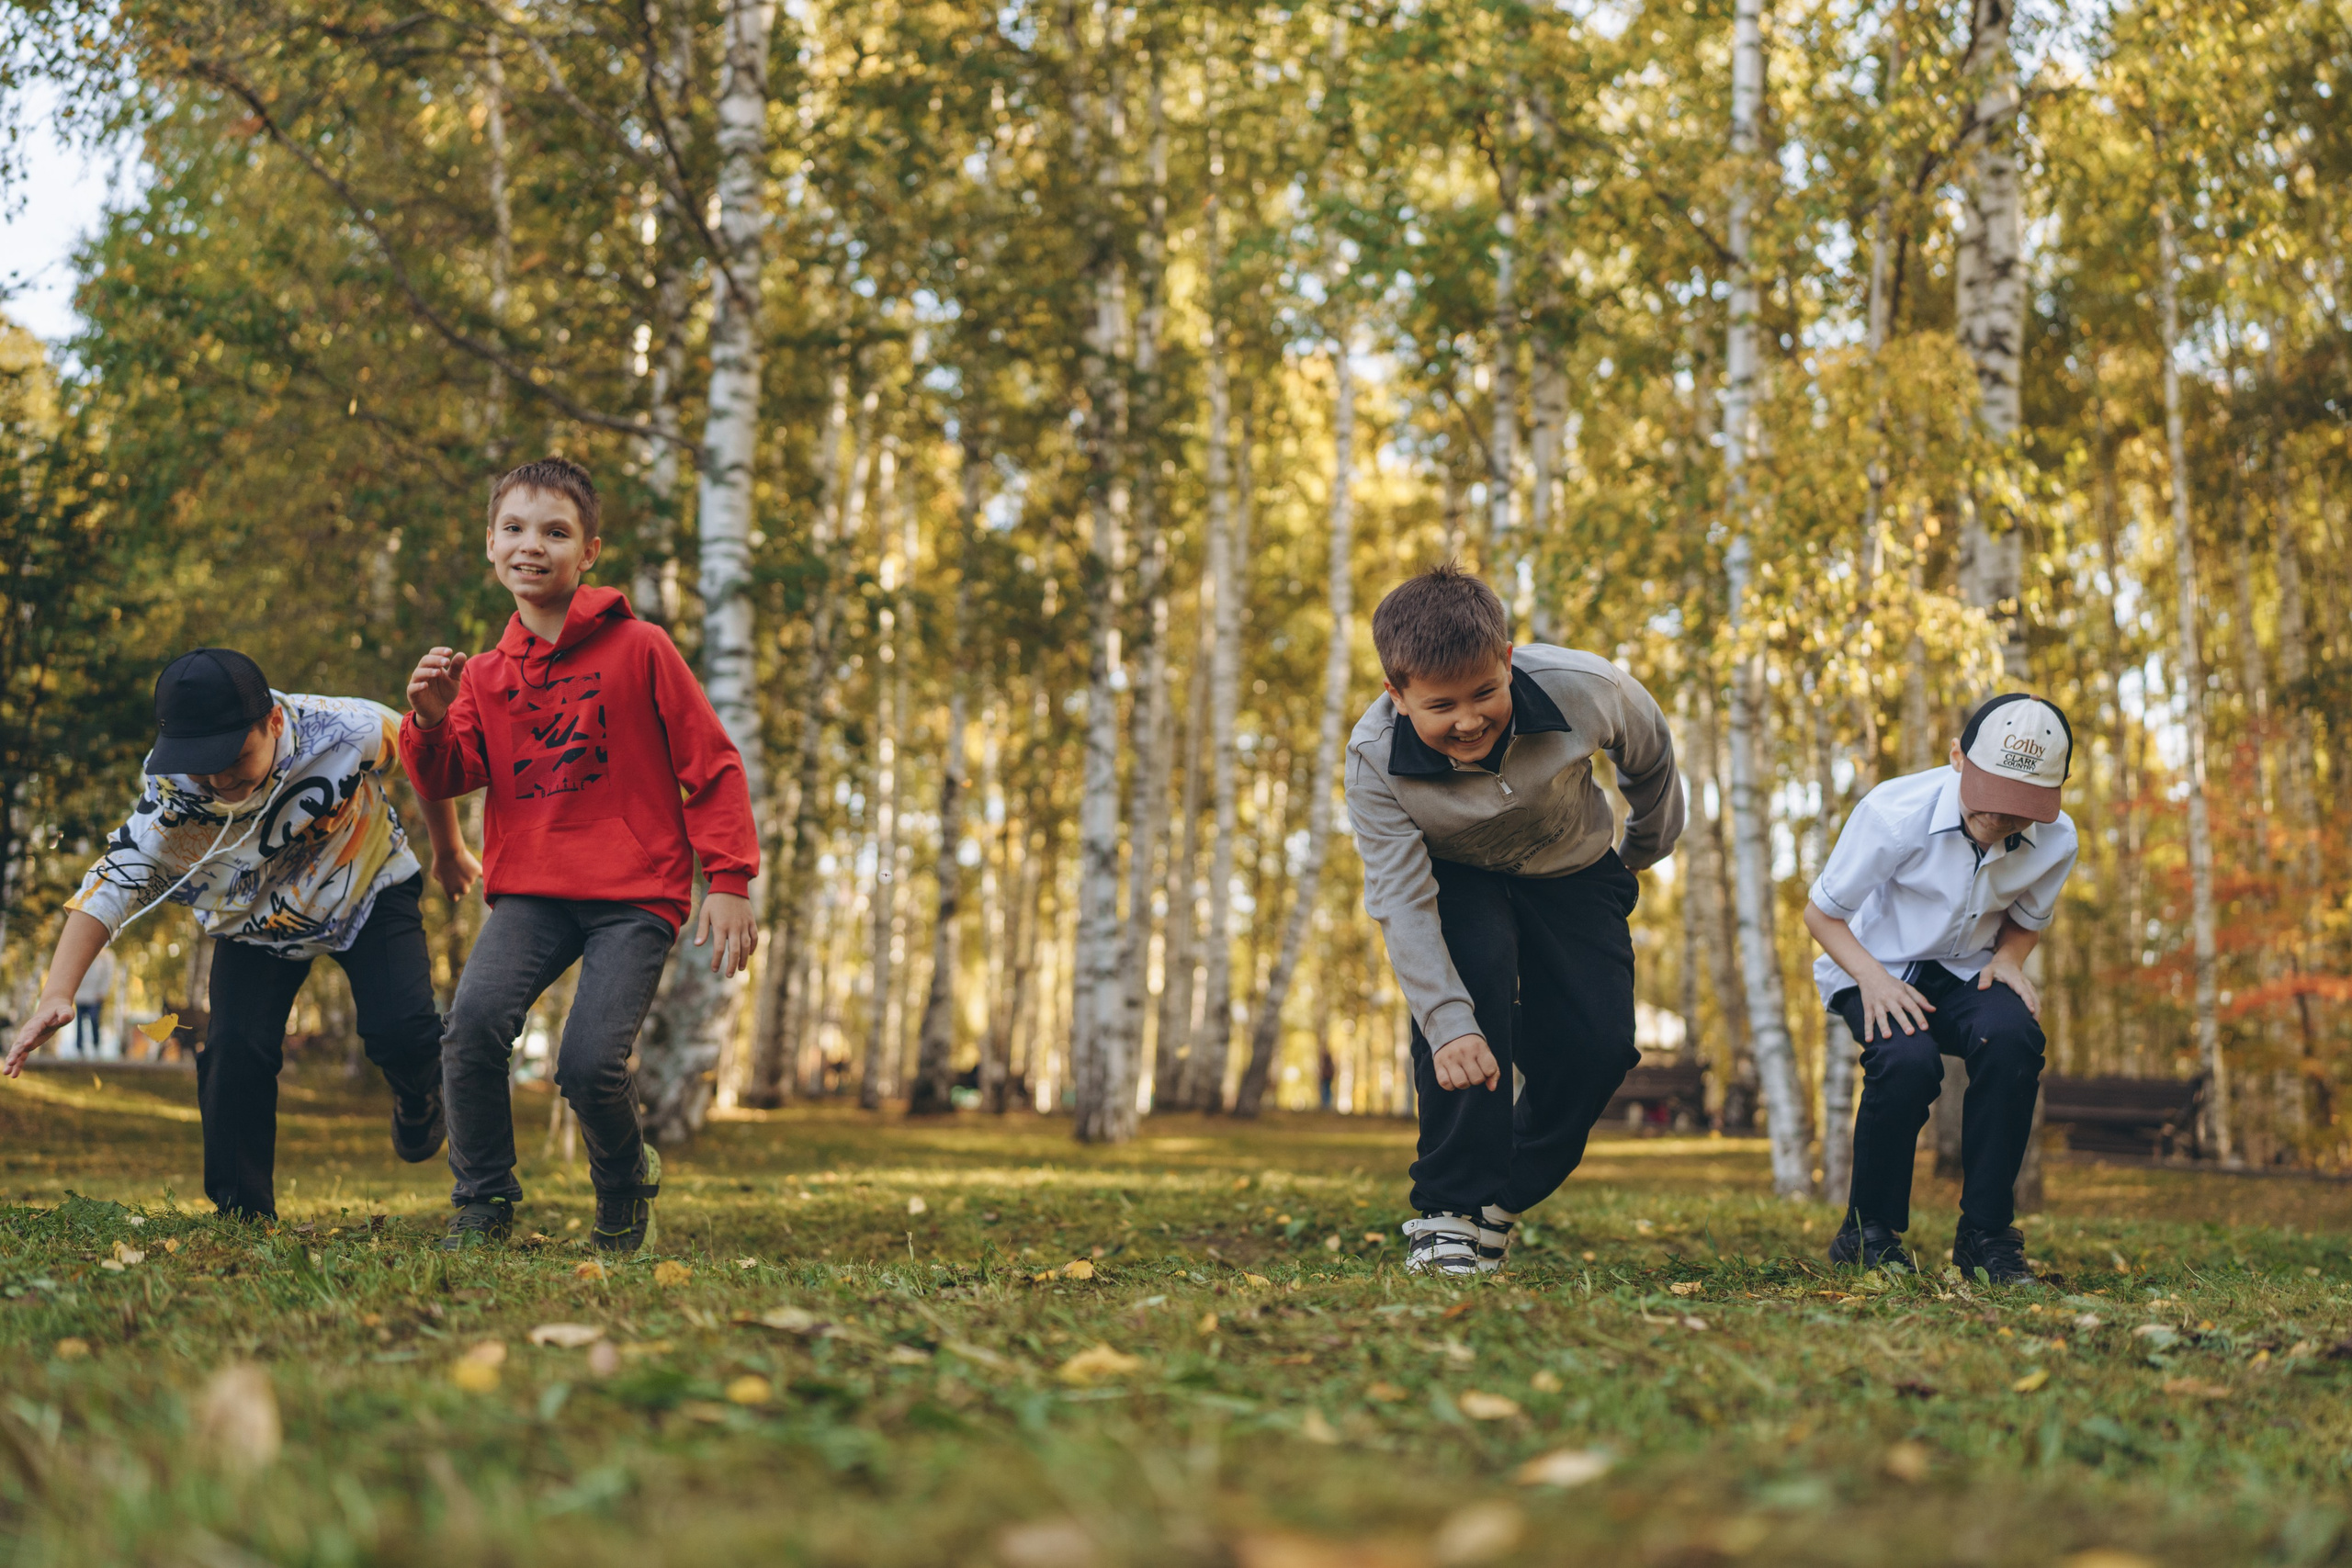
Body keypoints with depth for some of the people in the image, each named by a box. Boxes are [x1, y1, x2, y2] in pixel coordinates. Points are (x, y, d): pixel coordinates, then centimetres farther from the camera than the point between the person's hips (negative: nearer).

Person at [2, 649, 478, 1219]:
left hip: (366, 892, -1)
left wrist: (449, 851, 4)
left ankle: (418, 1102, 20)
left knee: (403, 1034, -18)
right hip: (257, 923, 1)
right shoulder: (172, 799, -32)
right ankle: (242, 1216, 3)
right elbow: (110, 886, -35)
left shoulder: (348, 731, -33)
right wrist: (56, 994, -49)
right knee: (234, 1052, -16)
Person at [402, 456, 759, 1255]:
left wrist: (729, 882, -6)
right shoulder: (485, 675, 11)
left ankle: (627, 1190, 16)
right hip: (529, 889, 3)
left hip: (635, 895, -3)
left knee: (590, 1063, -18)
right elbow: (444, 781, 5)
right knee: (474, 1020, -22)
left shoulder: (640, 649, -2)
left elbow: (712, 765, 0)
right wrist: (429, 720, -16)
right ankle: (482, 1202, 0)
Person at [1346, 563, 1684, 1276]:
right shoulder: (1375, 758, -32)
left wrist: (1645, 849, 10)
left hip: (1572, 874, 2)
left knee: (1599, 1044, -15)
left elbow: (1650, 754, -7)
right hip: (1457, 881, -1)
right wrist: (1448, 1025, -42)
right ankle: (1449, 1210, -23)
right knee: (1472, 967, -33)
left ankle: (1501, 1203, 9)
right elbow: (1402, 900, -32)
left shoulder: (1583, 689, -31)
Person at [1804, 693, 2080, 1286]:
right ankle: (1868, 1233, -10)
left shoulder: (2055, 841, -12)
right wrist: (1871, 976, -28)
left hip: (1966, 973, 3)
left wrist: (2006, 961, -12)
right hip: (1878, 972, -3)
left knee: (2012, 1035, -32)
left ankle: (1984, 1235, -17)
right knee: (1909, 1060, -35)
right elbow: (1821, 911, -11)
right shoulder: (1895, 812, -25)